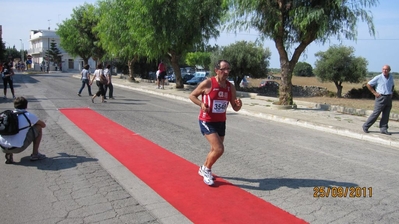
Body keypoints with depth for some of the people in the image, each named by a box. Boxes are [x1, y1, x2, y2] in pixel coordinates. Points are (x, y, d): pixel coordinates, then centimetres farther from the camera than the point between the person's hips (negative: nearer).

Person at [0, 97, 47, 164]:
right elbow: (43, 125, 15)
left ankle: (8, 156, 18)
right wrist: (31, 124, 37)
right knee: (38, 128, 10)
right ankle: (35, 154, 15)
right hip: (17, 148, -5)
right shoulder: (29, 116, 0)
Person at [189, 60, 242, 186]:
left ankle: (204, 169, 43)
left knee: (215, 150, 17)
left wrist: (239, 104, -20)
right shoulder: (208, 83, -16)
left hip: (221, 122, 6)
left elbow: (235, 108, 4)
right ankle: (206, 169, 11)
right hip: (207, 122, -6)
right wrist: (201, 104, -23)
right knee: (219, 149, -16)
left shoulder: (230, 87, -1)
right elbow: (192, 95, -5)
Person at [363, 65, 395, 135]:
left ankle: (383, 129, 11)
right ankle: (366, 126, 5)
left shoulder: (391, 77, 9)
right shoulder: (378, 78, -8)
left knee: (386, 115, 5)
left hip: (389, 98, 5)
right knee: (376, 113, -5)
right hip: (381, 98, -5)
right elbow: (368, 84, -5)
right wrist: (375, 93, -8)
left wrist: (392, 92, 11)